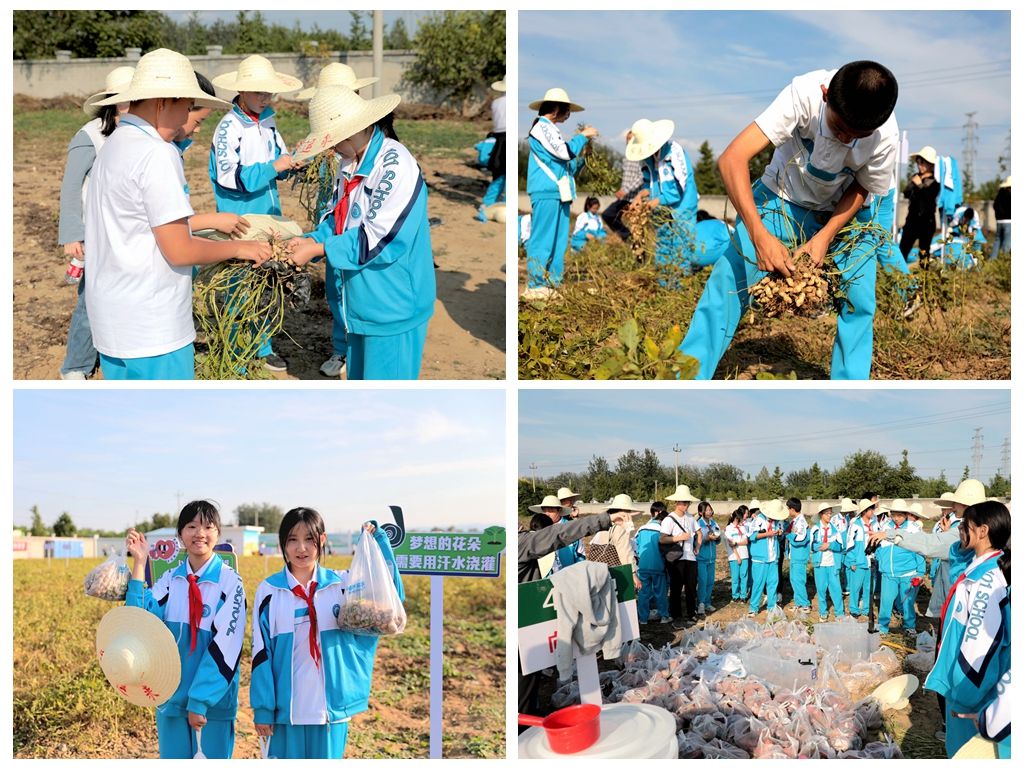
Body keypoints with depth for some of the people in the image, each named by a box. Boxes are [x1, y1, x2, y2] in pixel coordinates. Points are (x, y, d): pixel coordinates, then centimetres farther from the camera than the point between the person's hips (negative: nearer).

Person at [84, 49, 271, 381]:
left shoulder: (114, 145, 11)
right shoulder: (156, 154, -17)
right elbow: (179, 251, -18)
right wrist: (237, 248, -3)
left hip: (112, 321, 9)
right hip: (154, 328, -9)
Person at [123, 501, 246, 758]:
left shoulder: (230, 582, -8)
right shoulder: (169, 579, 5)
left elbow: (225, 644, -13)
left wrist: (200, 700, -18)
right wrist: (139, 565, -13)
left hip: (213, 701, -4)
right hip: (171, 697, 4)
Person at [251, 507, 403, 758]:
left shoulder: (341, 584, 4)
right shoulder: (269, 591, -1)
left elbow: (391, 593, -2)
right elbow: (261, 652, -1)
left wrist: (377, 538, -8)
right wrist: (262, 708, -5)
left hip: (331, 705, 1)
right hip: (286, 706, -1)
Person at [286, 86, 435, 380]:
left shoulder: (395, 165, -22)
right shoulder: (351, 163, 8)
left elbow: (382, 240, -24)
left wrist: (318, 249, -20)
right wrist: (311, 239, -6)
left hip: (392, 305, -9)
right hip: (363, 299, 9)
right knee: (360, 375, 19)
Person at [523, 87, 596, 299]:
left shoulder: (550, 129, 24)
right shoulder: (543, 127, -6)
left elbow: (566, 165, 26)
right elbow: (564, 151, -16)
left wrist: (583, 149, 16)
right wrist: (582, 137, -3)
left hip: (559, 193, 10)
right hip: (547, 193, -10)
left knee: (559, 241, 8)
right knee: (542, 240, -9)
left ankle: (553, 285, 10)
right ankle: (535, 286, -8)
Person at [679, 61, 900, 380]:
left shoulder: (885, 137, -29)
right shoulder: (805, 93, -35)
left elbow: (861, 188, -8)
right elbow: (732, 159, -40)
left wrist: (825, 237, -25)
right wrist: (759, 235, -48)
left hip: (843, 210, 2)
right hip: (783, 197, -2)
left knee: (859, 299, -12)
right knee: (728, 280, -15)